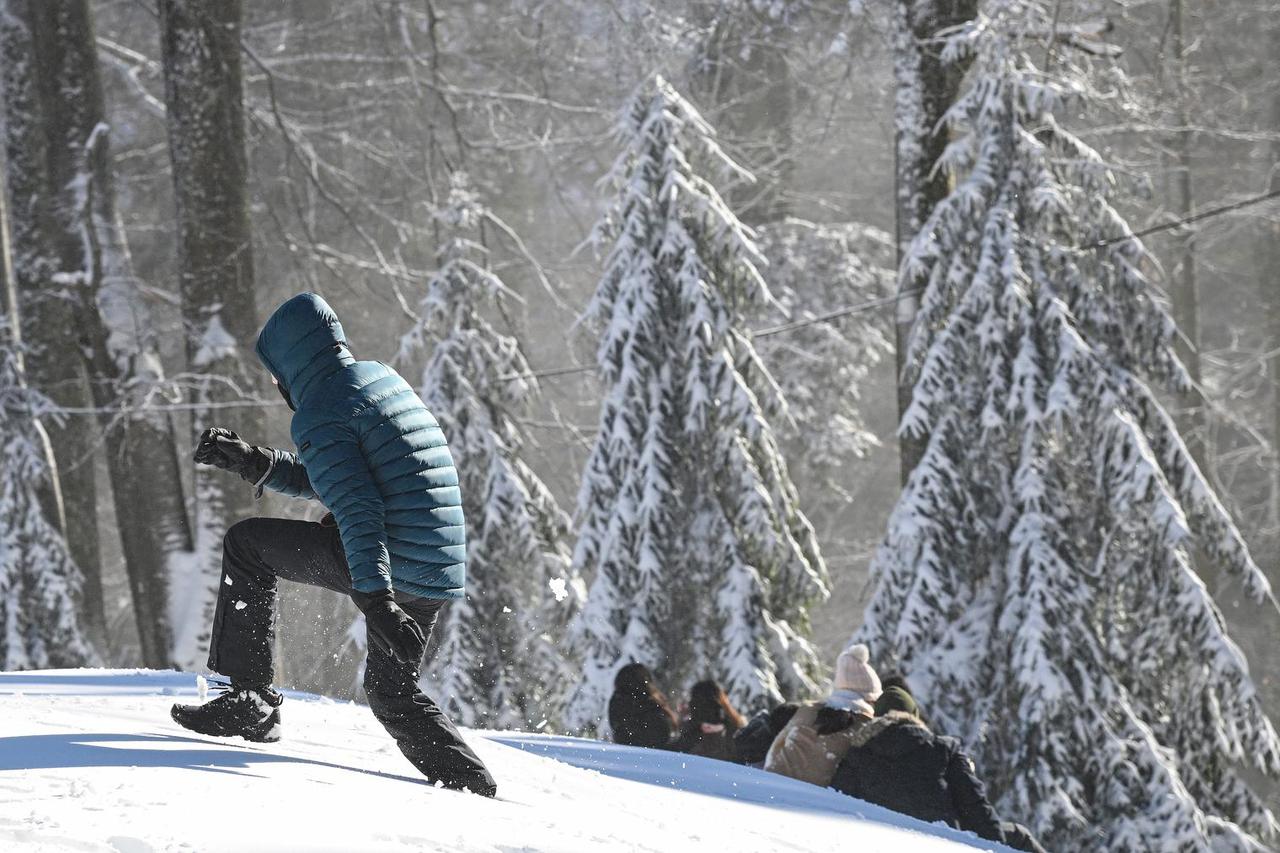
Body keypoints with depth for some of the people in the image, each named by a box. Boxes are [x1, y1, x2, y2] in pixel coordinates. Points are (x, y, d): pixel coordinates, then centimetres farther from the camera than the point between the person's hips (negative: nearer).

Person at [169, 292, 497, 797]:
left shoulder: (320, 414, -10)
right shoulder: (383, 381, 17)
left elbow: (355, 508, -23)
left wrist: (376, 600, -30)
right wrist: (256, 464, 22)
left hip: (387, 564, -8)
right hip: (441, 570, 8)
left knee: (246, 544, 8)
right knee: (392, 693, 25)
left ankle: (247, 702, 8)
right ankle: (474, 788, 11)